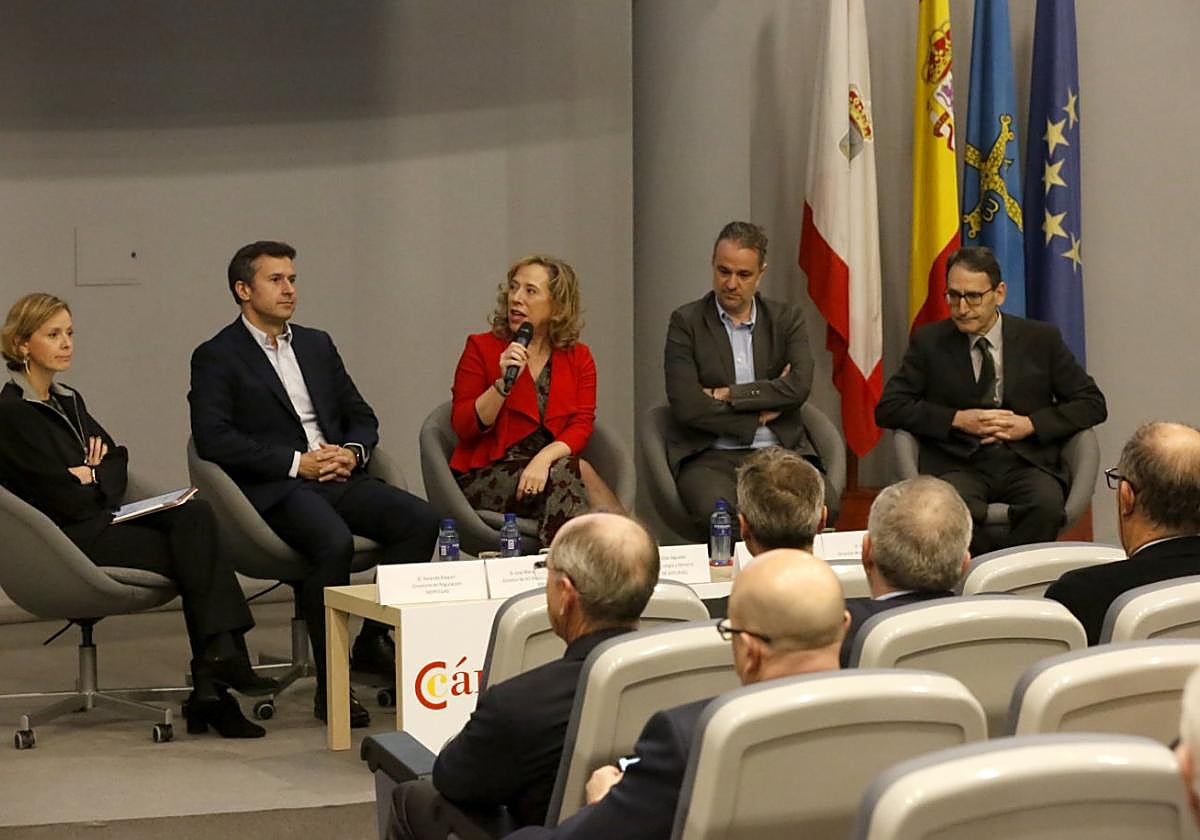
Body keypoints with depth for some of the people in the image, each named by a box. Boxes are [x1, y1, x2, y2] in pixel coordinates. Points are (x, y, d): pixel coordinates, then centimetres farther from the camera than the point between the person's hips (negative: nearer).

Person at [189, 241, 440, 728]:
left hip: (337, 478, 6)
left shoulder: (317, 345, 22)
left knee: (420, 519, -19)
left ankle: (372, 642, -3)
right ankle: (331, 685, -25)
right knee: (333, 541, -35)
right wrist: (296, 463, -14)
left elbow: (362, 417, 23)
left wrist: (352, 451, -2)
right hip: (275, 490, -6)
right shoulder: (217, 357, 3)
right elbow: (212, 438, -11)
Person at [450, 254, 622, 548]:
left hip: (548, 468, 3)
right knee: (575, 471, -28)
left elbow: (582, 426, -1)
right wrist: (504, 383, -17)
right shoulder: (482, 348, 3)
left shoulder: (579, 358, 11)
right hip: (484, 478, -3)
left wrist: (545, 457, -21)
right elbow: (463, 427, -2)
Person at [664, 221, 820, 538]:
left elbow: (800, 386, -6)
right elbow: (686, 406, -7)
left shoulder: (787, 318, 12)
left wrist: (725, 395, -7)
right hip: (711, 456, -2)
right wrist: (761, 413, -5)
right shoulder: (686, 322, 5)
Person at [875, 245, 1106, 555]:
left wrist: (1030, 424, -6)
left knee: (1047, 505, -35)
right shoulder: (929, 342, 11)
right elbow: (888, 408, 6)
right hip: (958, 464, 0)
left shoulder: (1041, 339, 10)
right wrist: (958, 419, -7)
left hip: (1026, 462, 0)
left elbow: (1093, 403, 10)